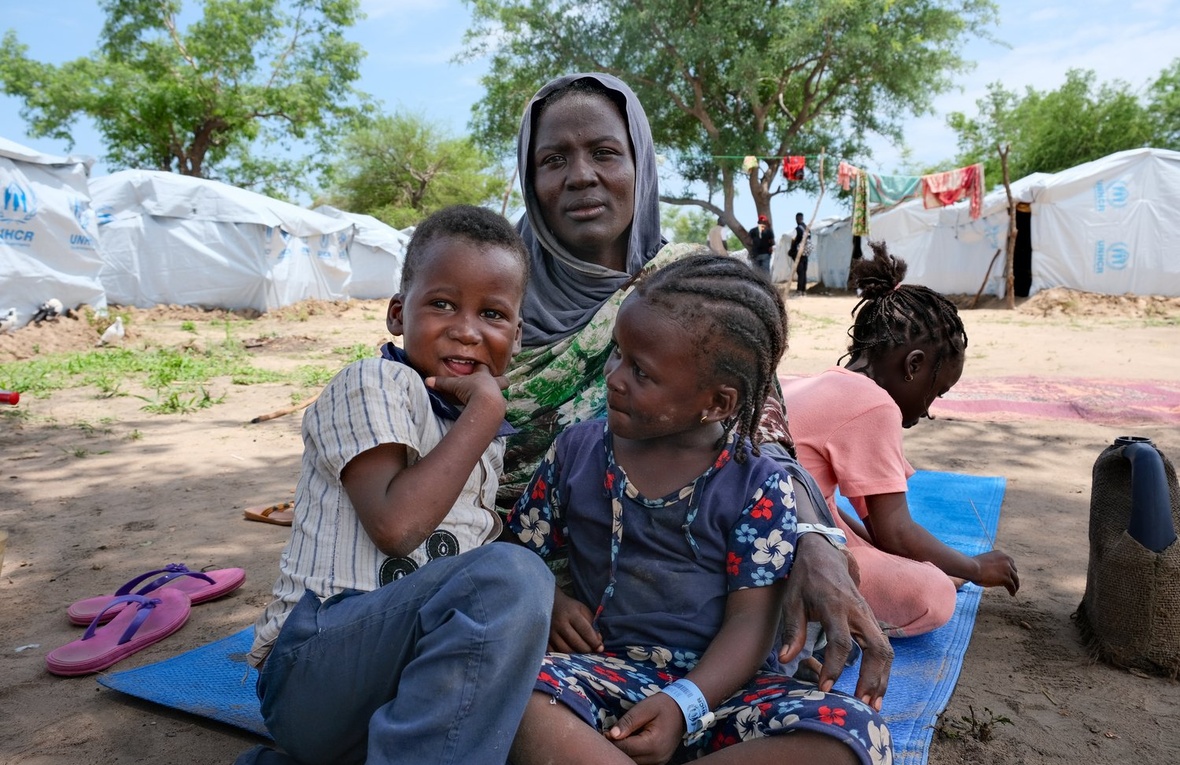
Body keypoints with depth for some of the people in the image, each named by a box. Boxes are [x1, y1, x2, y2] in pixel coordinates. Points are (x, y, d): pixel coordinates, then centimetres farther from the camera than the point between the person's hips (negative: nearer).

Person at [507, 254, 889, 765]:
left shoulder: (758, 487, -2)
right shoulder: (577, 450, 7)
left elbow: (750, 621, -6)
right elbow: (517, 551, 14)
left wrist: (683, 704, -21)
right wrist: (546, 604, -8)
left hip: (714, 684, 1)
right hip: (606, 672, 0)